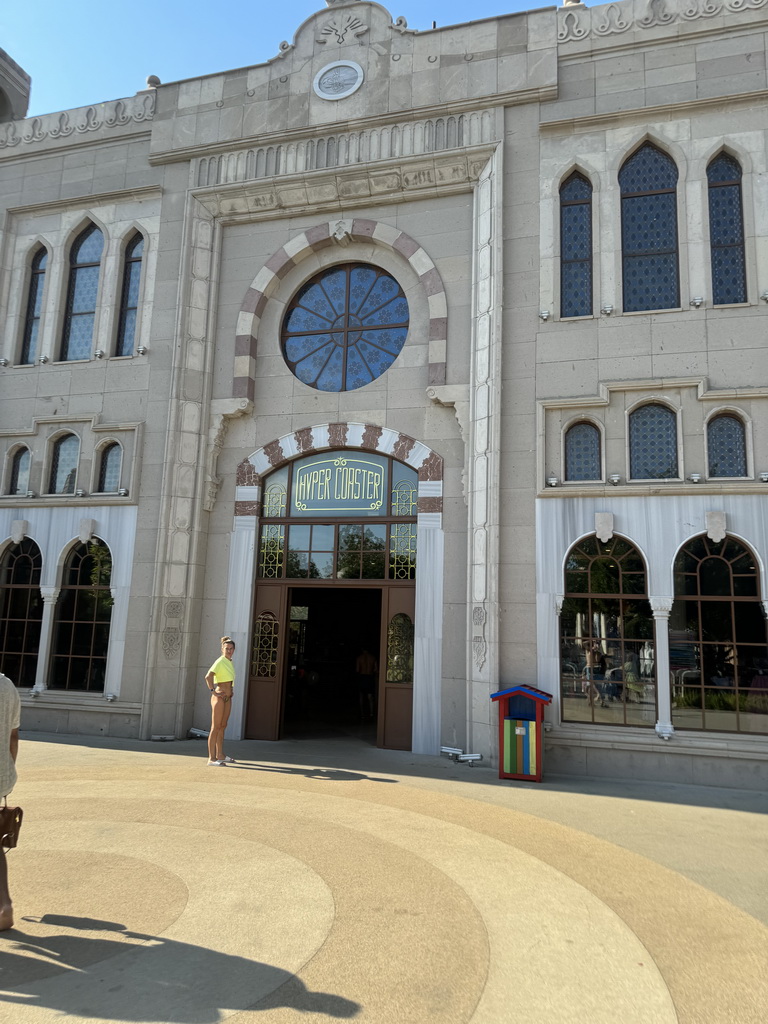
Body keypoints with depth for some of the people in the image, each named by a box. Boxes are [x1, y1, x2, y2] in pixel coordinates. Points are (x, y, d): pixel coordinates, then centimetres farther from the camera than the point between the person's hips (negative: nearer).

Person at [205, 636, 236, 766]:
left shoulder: (230, 662, 12)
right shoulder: (220, 662, -14)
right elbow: (208, 676, -26)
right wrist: (213, 691, -23)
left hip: (227, 698, 9)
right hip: (219, 697, -9)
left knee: (222, 726, 15)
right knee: (215, 727, -6)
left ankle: (220, 755, 24)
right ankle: (212, 758, -5)